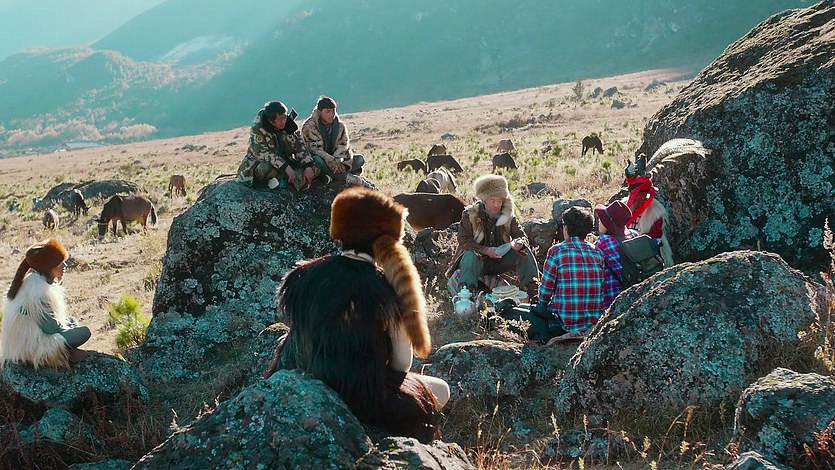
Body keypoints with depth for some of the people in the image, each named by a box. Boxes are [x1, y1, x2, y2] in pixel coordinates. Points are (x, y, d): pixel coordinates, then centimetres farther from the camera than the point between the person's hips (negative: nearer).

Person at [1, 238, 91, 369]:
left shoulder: (29, 280, 4)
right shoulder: (40, 290, -26)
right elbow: (51, 328, -19)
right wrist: (69, 328, -2)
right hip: (31, 349, -10)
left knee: (71, 320, 21)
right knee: (84, 332, -8)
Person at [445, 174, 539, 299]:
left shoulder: (508, 216, 2)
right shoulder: (470, 214, -8)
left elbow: (522, 236, -1)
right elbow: (464, 241, -15)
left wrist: (519, 243, -28)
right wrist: (485, 250, -30)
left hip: (500, 259, 3)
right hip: (478, 260, -3)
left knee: (525, 251, -17)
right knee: (470, 256, -37)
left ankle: (533, 290, -18)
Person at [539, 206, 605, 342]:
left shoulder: (556, 251, -9)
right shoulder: (598, 252, 2)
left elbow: (546, 290, -5)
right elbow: (602, 287, 7)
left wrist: (544, 304, 16)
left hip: (566, 320, -5)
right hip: (597, 319, 5)